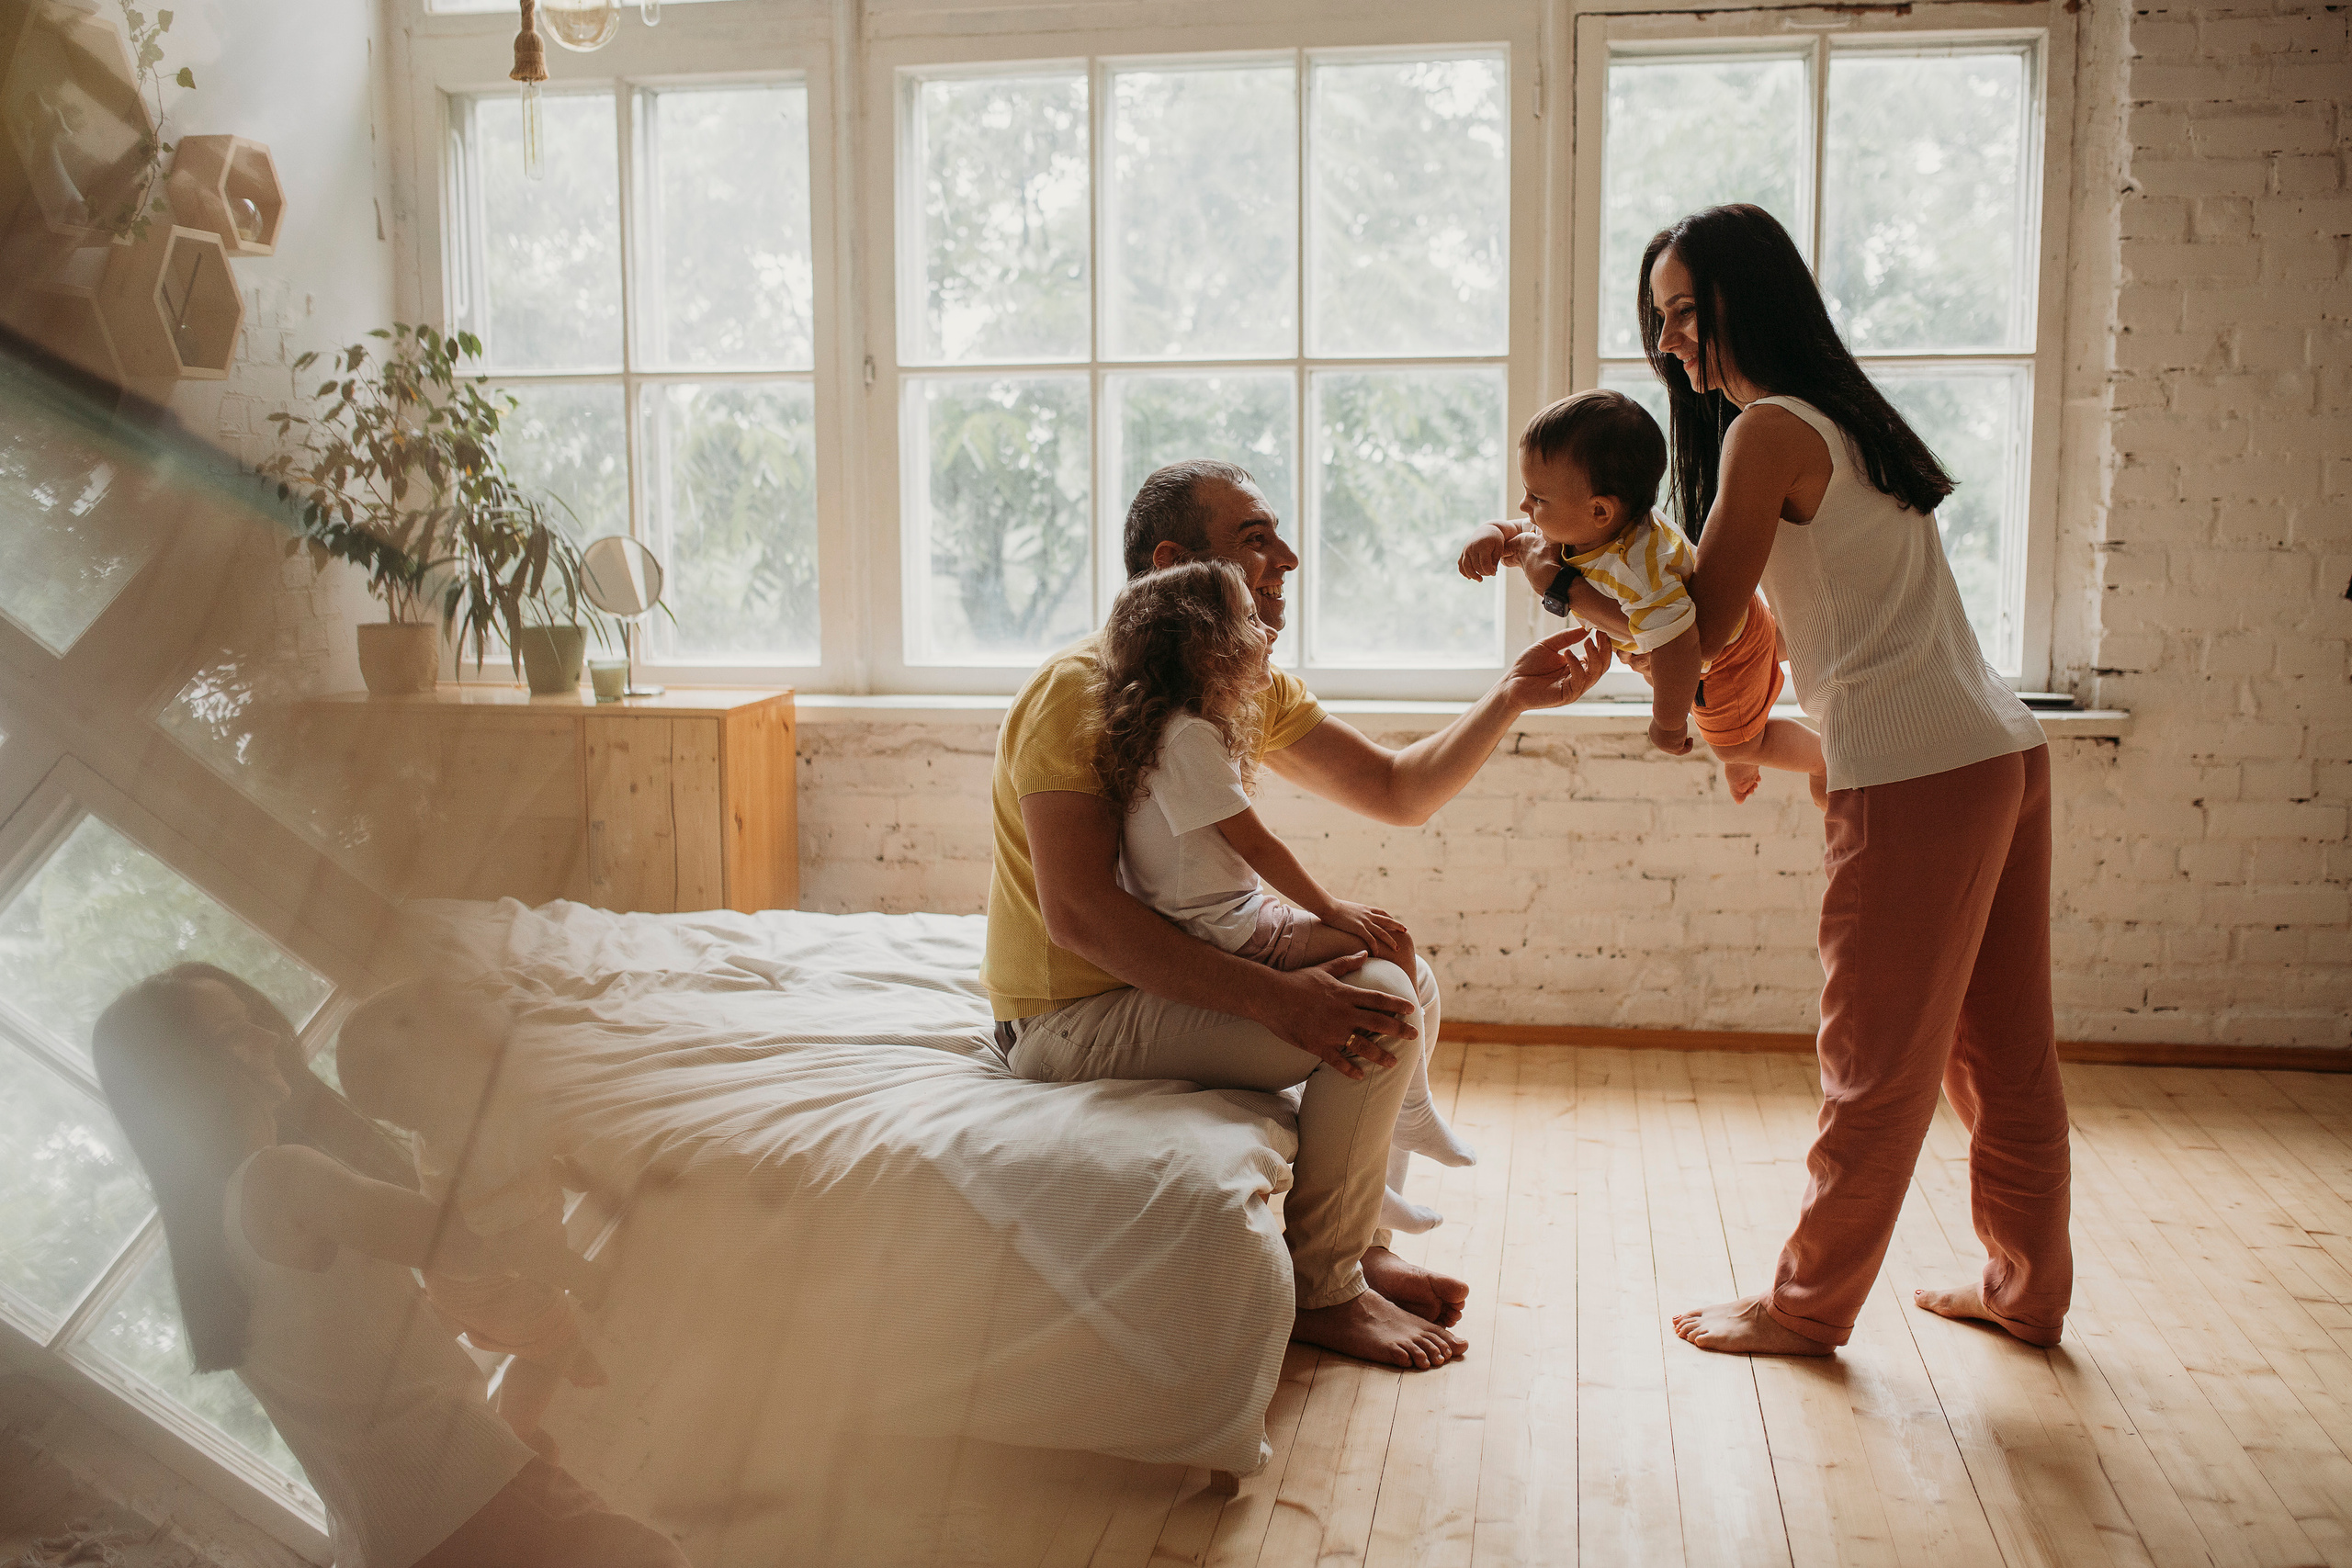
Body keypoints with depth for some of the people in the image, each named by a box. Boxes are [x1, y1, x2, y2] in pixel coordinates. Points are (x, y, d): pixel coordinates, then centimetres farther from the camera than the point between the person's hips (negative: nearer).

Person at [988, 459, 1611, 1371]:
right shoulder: (1080, 691, -21)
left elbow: (1398, 792, 10)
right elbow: (1079, 913, -29)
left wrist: (1512, 697, -2)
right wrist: (1273, 998, -34)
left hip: (1165, 978, 9)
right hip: (1073, 1017, -9)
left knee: (1406, 981, 11)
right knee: (1377, 1011, -19)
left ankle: (1357, 1246, 17)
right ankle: (1321, 1291, -3)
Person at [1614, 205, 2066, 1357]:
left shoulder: (1768, 430, -9)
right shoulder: (1842, 416, 19)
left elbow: (1698, 634, -8)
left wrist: (1566, 569, 2)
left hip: (1918, 775, -9)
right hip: (1998, 750, 9)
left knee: (1877, 1065, 3)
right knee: (2003, 1051, 17)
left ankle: (1808, 1307, 16)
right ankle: (2026, 1287, 30)